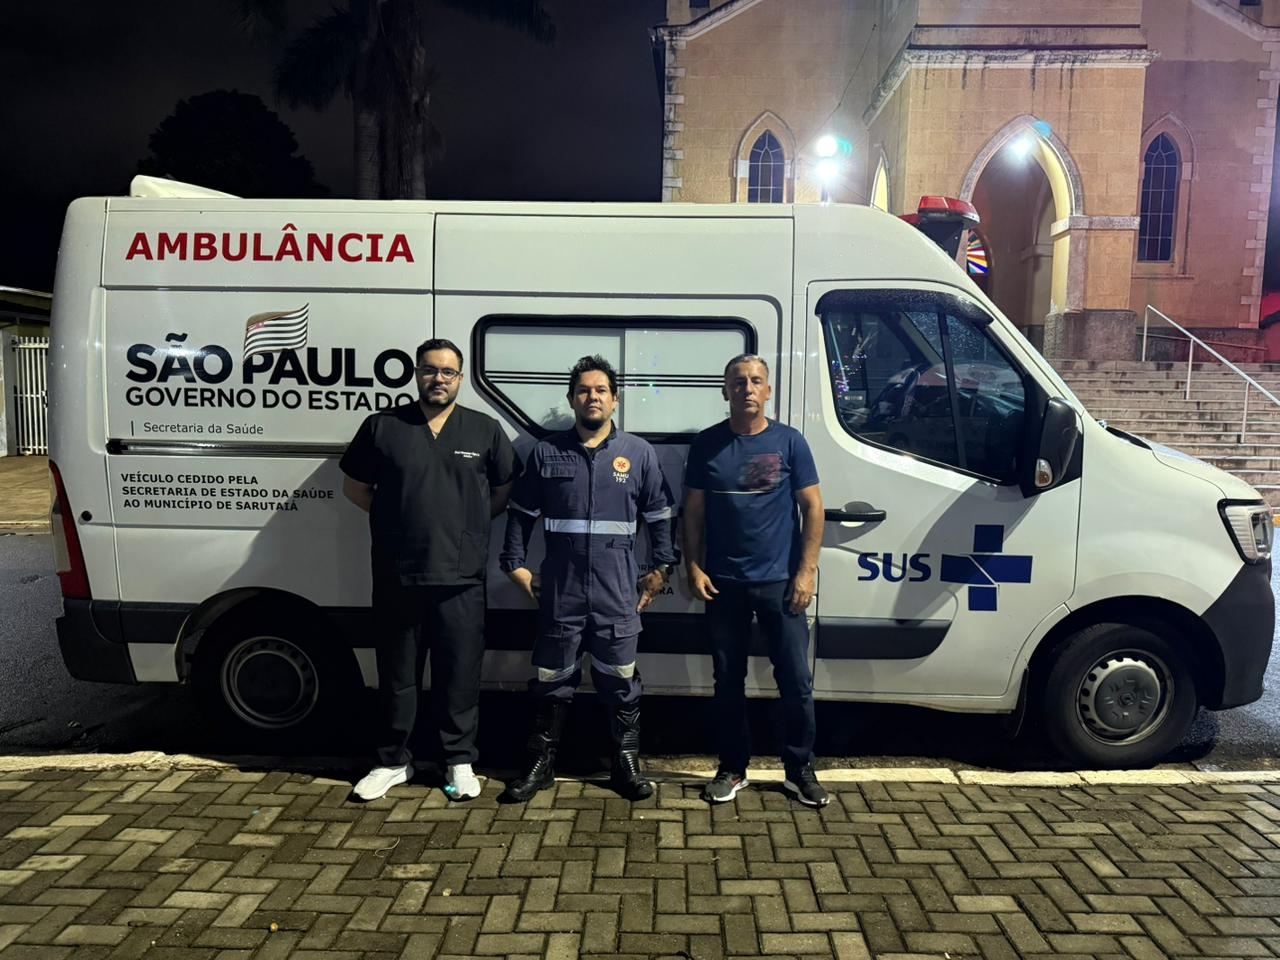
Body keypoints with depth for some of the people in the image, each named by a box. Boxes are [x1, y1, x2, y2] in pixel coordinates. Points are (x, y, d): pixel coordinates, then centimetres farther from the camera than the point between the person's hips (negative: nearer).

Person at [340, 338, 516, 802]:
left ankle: (461, 762, 23)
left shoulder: (486, 430, 4)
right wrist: (399, 518, 5)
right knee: (397, 675, 12)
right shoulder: (382, 426, 3)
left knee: (460, 676, 7)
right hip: (396, 577, 1)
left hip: (460, 578, 0)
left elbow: (505, 488, 13)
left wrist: (470, 521, 4)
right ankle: (393, 761, 28)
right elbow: (355, 486, 11)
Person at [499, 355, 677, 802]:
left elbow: (660, 516, 9)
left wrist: (661, 569, 5)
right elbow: (520, 513, 10)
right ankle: (541, 765, 24)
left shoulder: (639, 453, 4)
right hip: (560, 593, 1)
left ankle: (627, 764, 23)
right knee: (552, 682, 10)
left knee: (621, 682, 8)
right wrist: (515, 564, 5)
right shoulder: (547, 453, 4)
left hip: (617, 595, 0)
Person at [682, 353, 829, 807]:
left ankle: (800, 769, 21)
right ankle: (732, 768, 26)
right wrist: (693, 568, -3)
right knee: (728, 680, 11)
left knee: (796, 680, 3)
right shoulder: (706, 444, 3)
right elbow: (693, 512, 6)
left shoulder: (789, 442, 0)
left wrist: (806, 571, -7)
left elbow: (813, 508, 0)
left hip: (780, 581, -1)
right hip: (723, 583, 1)